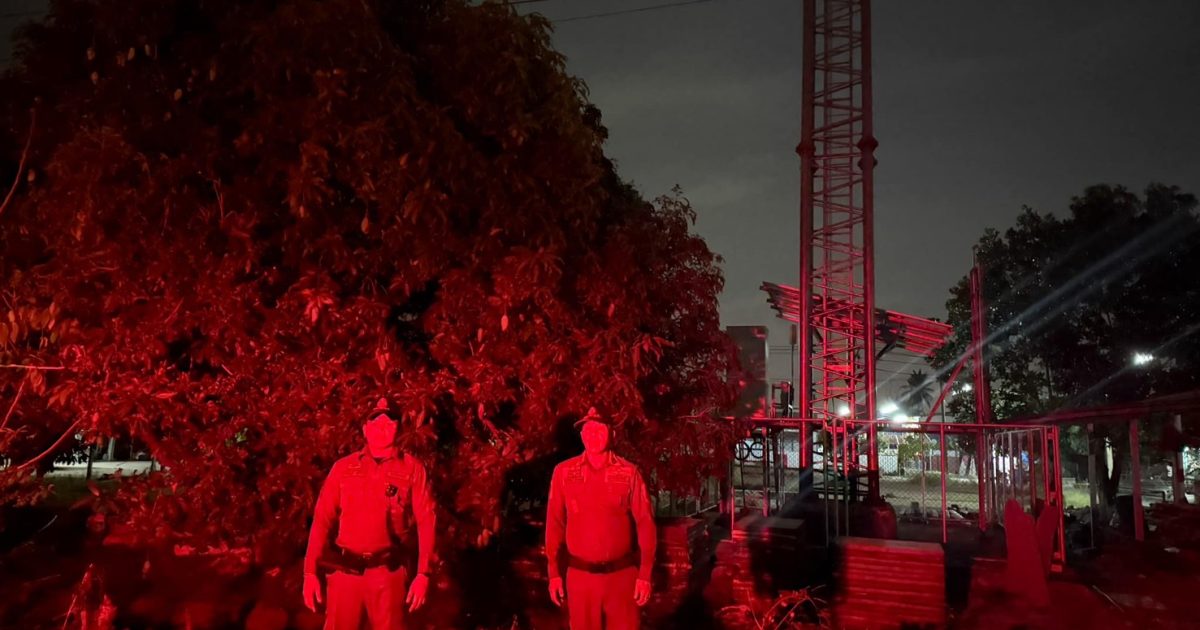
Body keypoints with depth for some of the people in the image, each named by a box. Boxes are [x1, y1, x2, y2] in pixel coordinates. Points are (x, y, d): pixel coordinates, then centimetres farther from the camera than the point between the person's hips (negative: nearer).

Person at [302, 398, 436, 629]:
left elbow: (425, 521, -3)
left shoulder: (412, 469, 1)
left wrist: (423, 573, -9)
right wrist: (310, 571, 0)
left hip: (388, 572, -1)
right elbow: (322, 519, 5)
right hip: (345, 571, 2)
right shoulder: (343, 467, 6)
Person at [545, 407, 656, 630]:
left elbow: (645, 523, -3)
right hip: (580, 575, 1)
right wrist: (554, 572, 2)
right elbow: (555, 524, 3)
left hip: (622, 574, -1)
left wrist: (645, 574, -6)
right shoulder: (564, 472, -1)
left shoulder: (628, 473, -4)